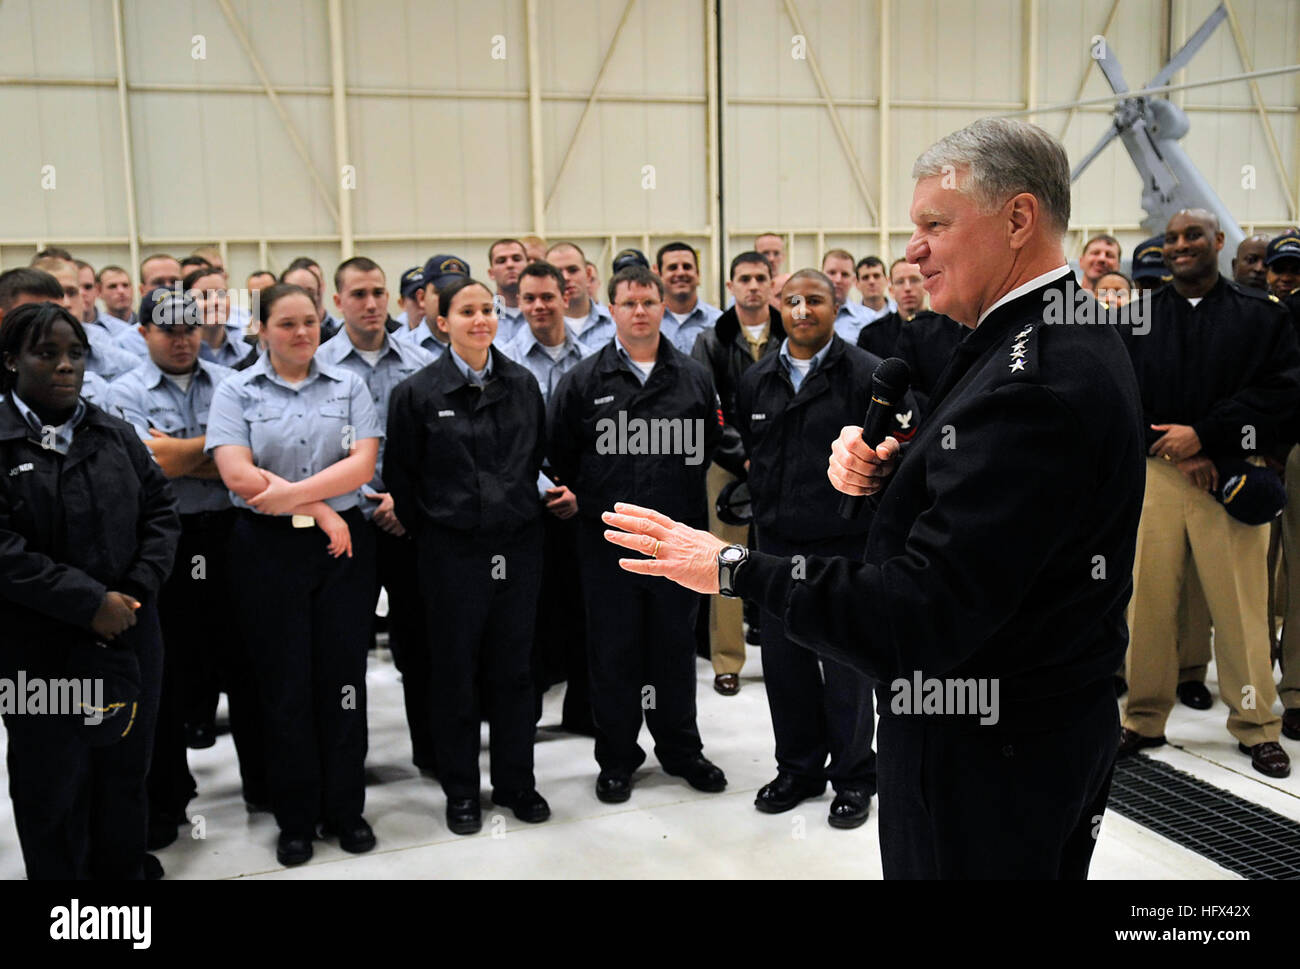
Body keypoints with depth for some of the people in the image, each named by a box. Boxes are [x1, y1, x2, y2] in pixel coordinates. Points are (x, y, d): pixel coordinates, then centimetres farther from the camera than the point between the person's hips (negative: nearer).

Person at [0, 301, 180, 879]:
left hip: (130, 638, 4)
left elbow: (161, 512, 8)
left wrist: (138, 588, -7)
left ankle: (126, 869, 34)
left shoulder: (116, 436, 8)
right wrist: (90, 603, -19)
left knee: (125, 772, 16)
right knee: (52, 787, 9)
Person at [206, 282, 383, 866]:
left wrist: (291, 493, -16)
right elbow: (238, 475, -10)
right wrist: (320, 509, -11)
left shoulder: (347, 386, 7)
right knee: (284, 682, 6)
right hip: (268, 550, -1)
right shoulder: (237, 392, 2)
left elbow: (363, 462, -6)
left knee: (344, 677, 6)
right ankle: (295, 819, 20)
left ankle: (346, 809, 20)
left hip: (341, 548, 1)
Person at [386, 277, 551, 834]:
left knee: (513, 668, 11)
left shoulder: (522, 384, 4)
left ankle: (515, 782, 26)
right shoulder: (417, 393, -5)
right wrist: (427, 526, 4)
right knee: (456, 672, 8)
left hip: (518, 543, 3)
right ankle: (460, 792, 23)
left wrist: (526, 502, 11)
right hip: (452, 551, -2)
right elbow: (401, 475, 1)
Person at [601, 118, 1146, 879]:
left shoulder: (1031, 381, -28)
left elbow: (917, 619, -31)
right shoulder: (1075, 337, 5)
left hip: (989, 759, -9)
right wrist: (881, 475, -7)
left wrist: (734, 568, -23)